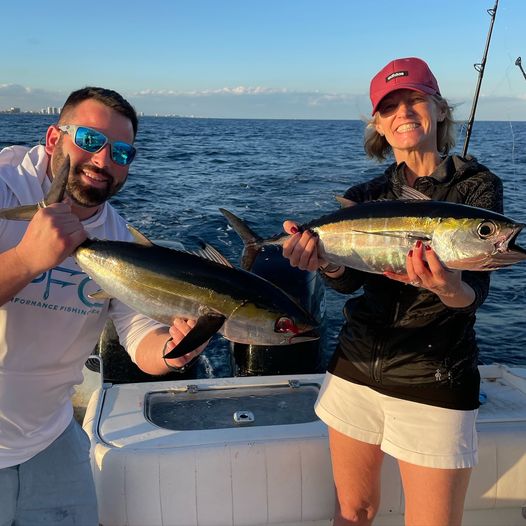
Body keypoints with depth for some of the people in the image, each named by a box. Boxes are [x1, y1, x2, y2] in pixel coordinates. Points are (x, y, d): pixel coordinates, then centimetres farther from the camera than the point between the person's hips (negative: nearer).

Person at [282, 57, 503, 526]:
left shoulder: (477, 186, -5)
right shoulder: (366, 195, 5)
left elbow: (477, 289, -17)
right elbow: (348, 280, -9)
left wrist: (451, 290, -41)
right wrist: (328, 262, -33)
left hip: (433, 381, -3)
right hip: (356, 368, 4)